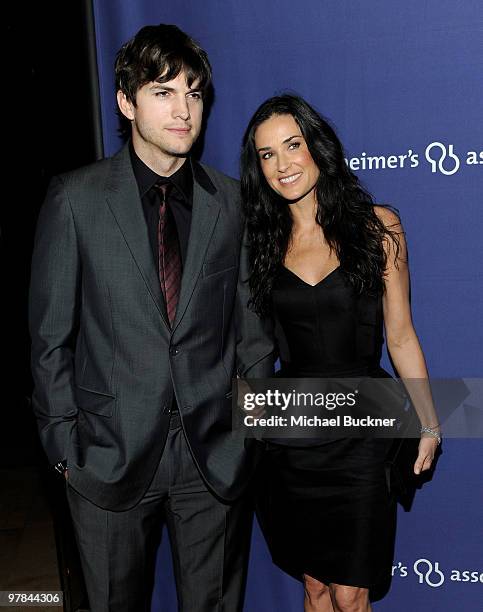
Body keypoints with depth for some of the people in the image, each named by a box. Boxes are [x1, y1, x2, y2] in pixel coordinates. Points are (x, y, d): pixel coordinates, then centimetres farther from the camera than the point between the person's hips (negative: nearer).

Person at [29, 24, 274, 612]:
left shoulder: (231, 201, 1)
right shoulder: (76, 199, -5)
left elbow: (250, 322, 5)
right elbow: (50, 334, -2)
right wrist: (63, 444, -3)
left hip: (217, 455, 2)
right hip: (111, 454, -1)